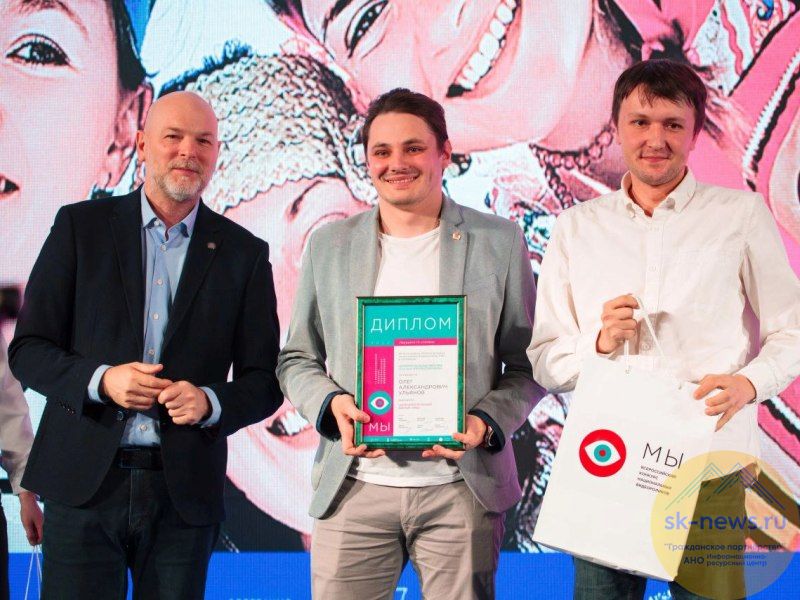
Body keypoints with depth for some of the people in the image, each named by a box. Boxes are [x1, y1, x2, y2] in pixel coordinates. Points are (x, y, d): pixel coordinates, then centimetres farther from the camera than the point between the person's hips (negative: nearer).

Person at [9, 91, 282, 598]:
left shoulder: (244, 253, 7)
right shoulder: (80, 227, 5)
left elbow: (263, 384, 7)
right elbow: (28, 349, 3)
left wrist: (209, 402, -14)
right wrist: (100, 380, -14)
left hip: (185, 494, 1)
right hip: (84, 482, -1)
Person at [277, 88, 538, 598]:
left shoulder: (499, 242, 4)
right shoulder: (329, 245, 10)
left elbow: (526, 365, 6)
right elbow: (297, 359, 14)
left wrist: (487, 422, -12)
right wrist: (330, 403, -7)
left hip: (460, 490, -1)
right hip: (354, 487, 1)